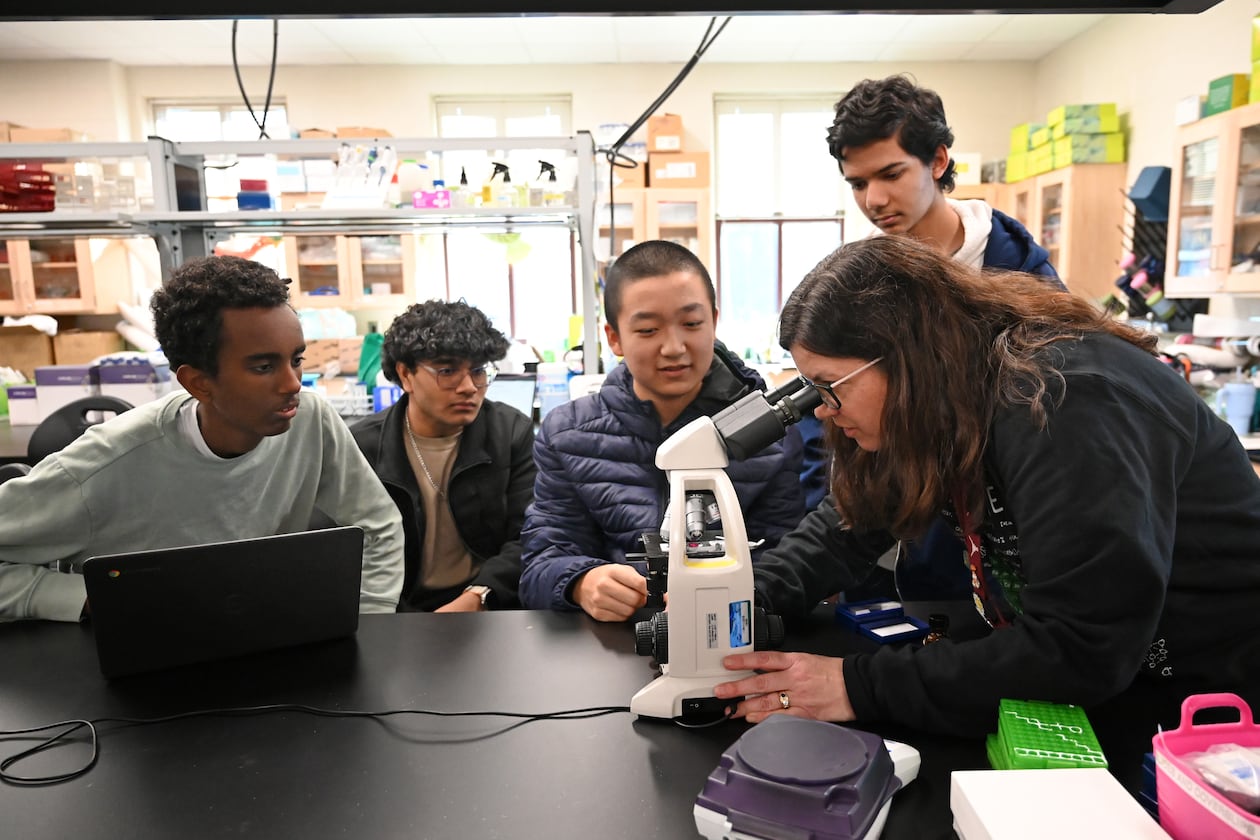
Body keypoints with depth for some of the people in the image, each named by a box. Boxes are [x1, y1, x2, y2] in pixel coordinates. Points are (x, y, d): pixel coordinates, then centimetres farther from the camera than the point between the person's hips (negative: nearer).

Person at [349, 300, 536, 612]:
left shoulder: (514, 432, 1)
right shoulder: (361, 446, 0)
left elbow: (528, 540, -3)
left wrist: (475, 599, -21)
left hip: (495, 609, 1)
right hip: (399, 615, 0)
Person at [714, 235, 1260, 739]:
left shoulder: (1063, 403, -29)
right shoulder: (952, 409, -3)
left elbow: (1080, 650, -32)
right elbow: (856, 527, 3)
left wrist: (861, 686, -31)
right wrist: (748, 598, -12)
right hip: (1104, 681, 7)